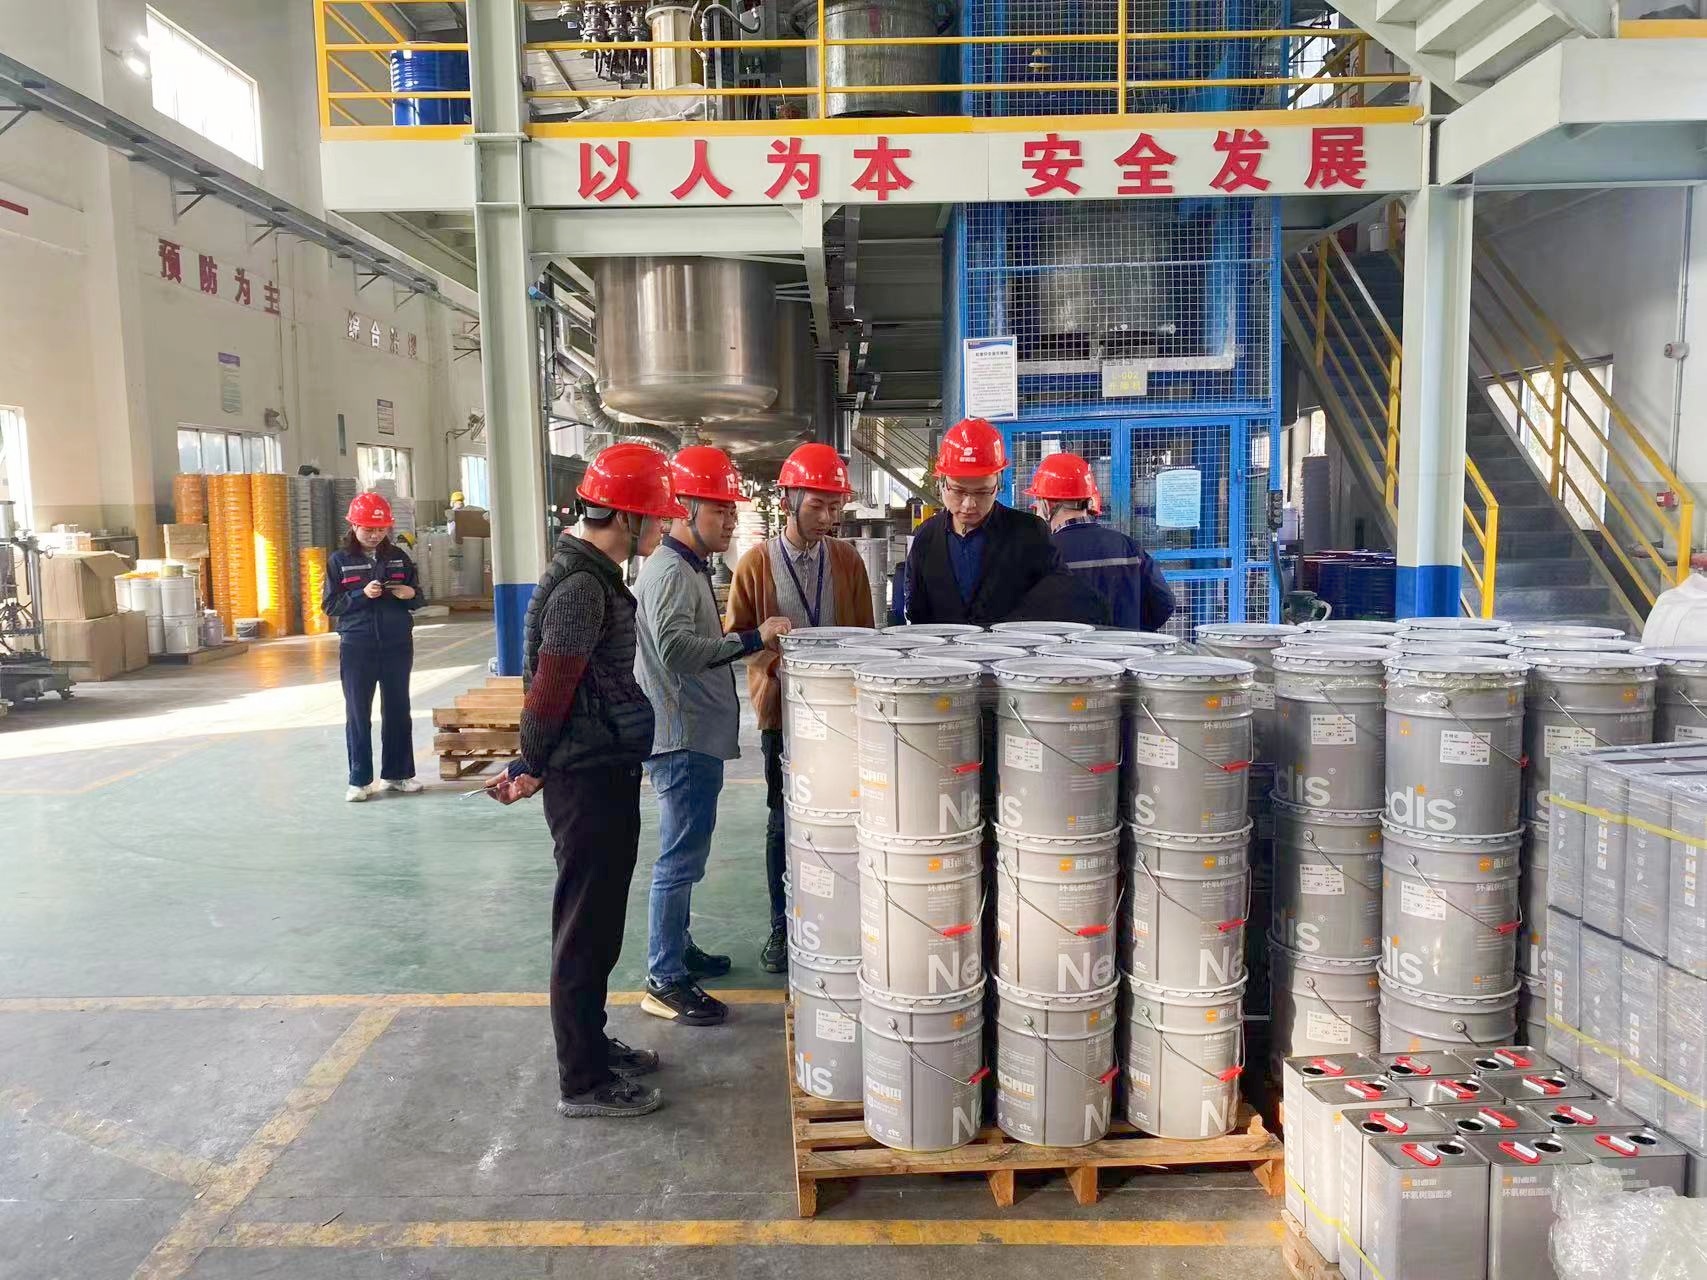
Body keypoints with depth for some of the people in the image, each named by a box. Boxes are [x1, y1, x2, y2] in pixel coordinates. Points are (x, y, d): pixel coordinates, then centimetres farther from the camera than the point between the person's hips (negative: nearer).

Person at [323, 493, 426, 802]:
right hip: (357, 648, -2)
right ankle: (359, 780, 9)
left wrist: (410, 594, -13)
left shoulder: (398, 557, 6)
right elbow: (329, 605, -3)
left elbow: (419, 599, 11)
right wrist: (362, 595, -18)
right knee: (358, 714, 2)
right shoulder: (339, 560, 0)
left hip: (397, 646, 2)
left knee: (397, 710, 8)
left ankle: (397, 773, 19)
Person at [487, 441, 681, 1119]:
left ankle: (592, 1046, 35)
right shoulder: (582, 585, -21)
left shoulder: (592, 573, 12)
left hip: (604, 772, 10)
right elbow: (549, 693, -20)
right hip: (590, 781, -10)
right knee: (587, 930, 2)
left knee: (594, 923, 20)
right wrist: (531, 770, -7)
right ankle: (583, 1082, 15)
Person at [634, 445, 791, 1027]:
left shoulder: (690, 567, 16)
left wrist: (749, 640, 15)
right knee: (680, 858, -4)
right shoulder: (669, 571, -17)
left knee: (685, 853, 20)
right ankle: (664, 981, 4)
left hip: (697, 737, 11)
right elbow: (676, 649, -30)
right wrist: (751, 638, -29)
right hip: (682, 739, -11)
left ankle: (677, 948, 34)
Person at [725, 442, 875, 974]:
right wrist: (782, 657, -16)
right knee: (783, 821, 9)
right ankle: (783, 927, 22)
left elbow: (864, 632, 8)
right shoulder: (756, 563, -2)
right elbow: (738, 635, -1)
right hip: (782, 710, -1)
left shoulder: (848, 561, 3)